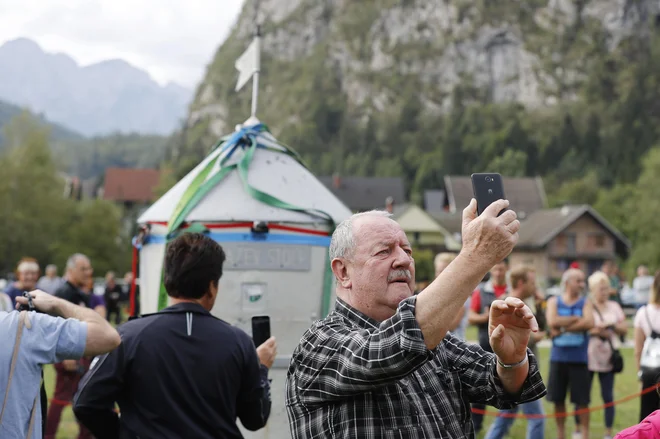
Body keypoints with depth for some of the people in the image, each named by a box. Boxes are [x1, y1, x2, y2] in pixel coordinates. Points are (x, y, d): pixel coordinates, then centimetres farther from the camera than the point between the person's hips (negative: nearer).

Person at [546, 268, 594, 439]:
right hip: (558, 358, 1)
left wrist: (563, 328, -12)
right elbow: (552, 322, -12)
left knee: (582, 400, -1)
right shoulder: (554, 301, 6)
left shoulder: (585, 303, 4)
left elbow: (589, 323, -14)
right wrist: (577, 319, -10)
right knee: (558, 399, 6)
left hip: (579, 359, -1)